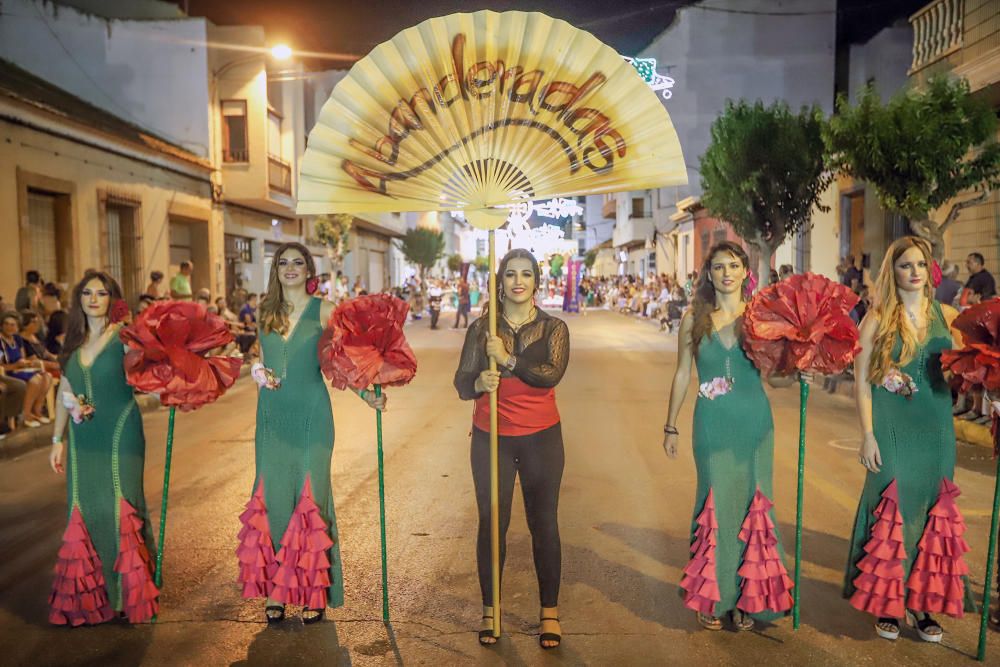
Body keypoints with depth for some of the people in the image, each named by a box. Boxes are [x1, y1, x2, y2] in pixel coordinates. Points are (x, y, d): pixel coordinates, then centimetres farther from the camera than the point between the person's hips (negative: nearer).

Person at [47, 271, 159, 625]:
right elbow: (64, 394, 17)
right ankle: (89, 595, 16)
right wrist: (57, 440, 16)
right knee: (83, 513, 5)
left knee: (120, 509, -4)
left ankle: (131, 592, 8)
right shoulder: (73, 342, 11)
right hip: (83, 440, 5)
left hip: (120, 436, -5)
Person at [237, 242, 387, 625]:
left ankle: (314, 592, 9)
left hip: (311, 415, -3)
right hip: (273, 416, 4)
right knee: (272, 498, 3)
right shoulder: (266, 312, 11)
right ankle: (275, 590, 13)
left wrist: (367, 395, -16)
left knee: (310, 497, -1)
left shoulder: (323, 311, -1)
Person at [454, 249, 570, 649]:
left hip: (541, 438, 0)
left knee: (544, 523, 5)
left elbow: (552, 374, -18)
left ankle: (550, 611, 19)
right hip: (491, 439, 1)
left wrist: (507, 359, -19)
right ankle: (489, 609, 21)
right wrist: (479, 384, -25)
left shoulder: (553, 328, 0)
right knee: (491, 523, 6)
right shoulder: (481, 328, 2)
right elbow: (461, 383, -4)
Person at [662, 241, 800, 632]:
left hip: (754, 424, 0)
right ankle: (713, 598, 19)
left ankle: (748, 597, 20)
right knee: (717, 504, 3)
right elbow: (682, 374, 8)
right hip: (712, 424, 0)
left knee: (752, 503, 5)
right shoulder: (694, 319, 3)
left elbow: (774, 377, 5)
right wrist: (671, 426, 9)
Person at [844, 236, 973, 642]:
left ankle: (921, 602, 23)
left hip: (935, 426, 3)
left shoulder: (947, 316, 6)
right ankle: (885, 601, 16)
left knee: (932, 509, 8)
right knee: (892, 509, 1)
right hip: (892, 426, -3)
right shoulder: (878, 319, -3)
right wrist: (868, 435, -9)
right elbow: (862, 380, -5)